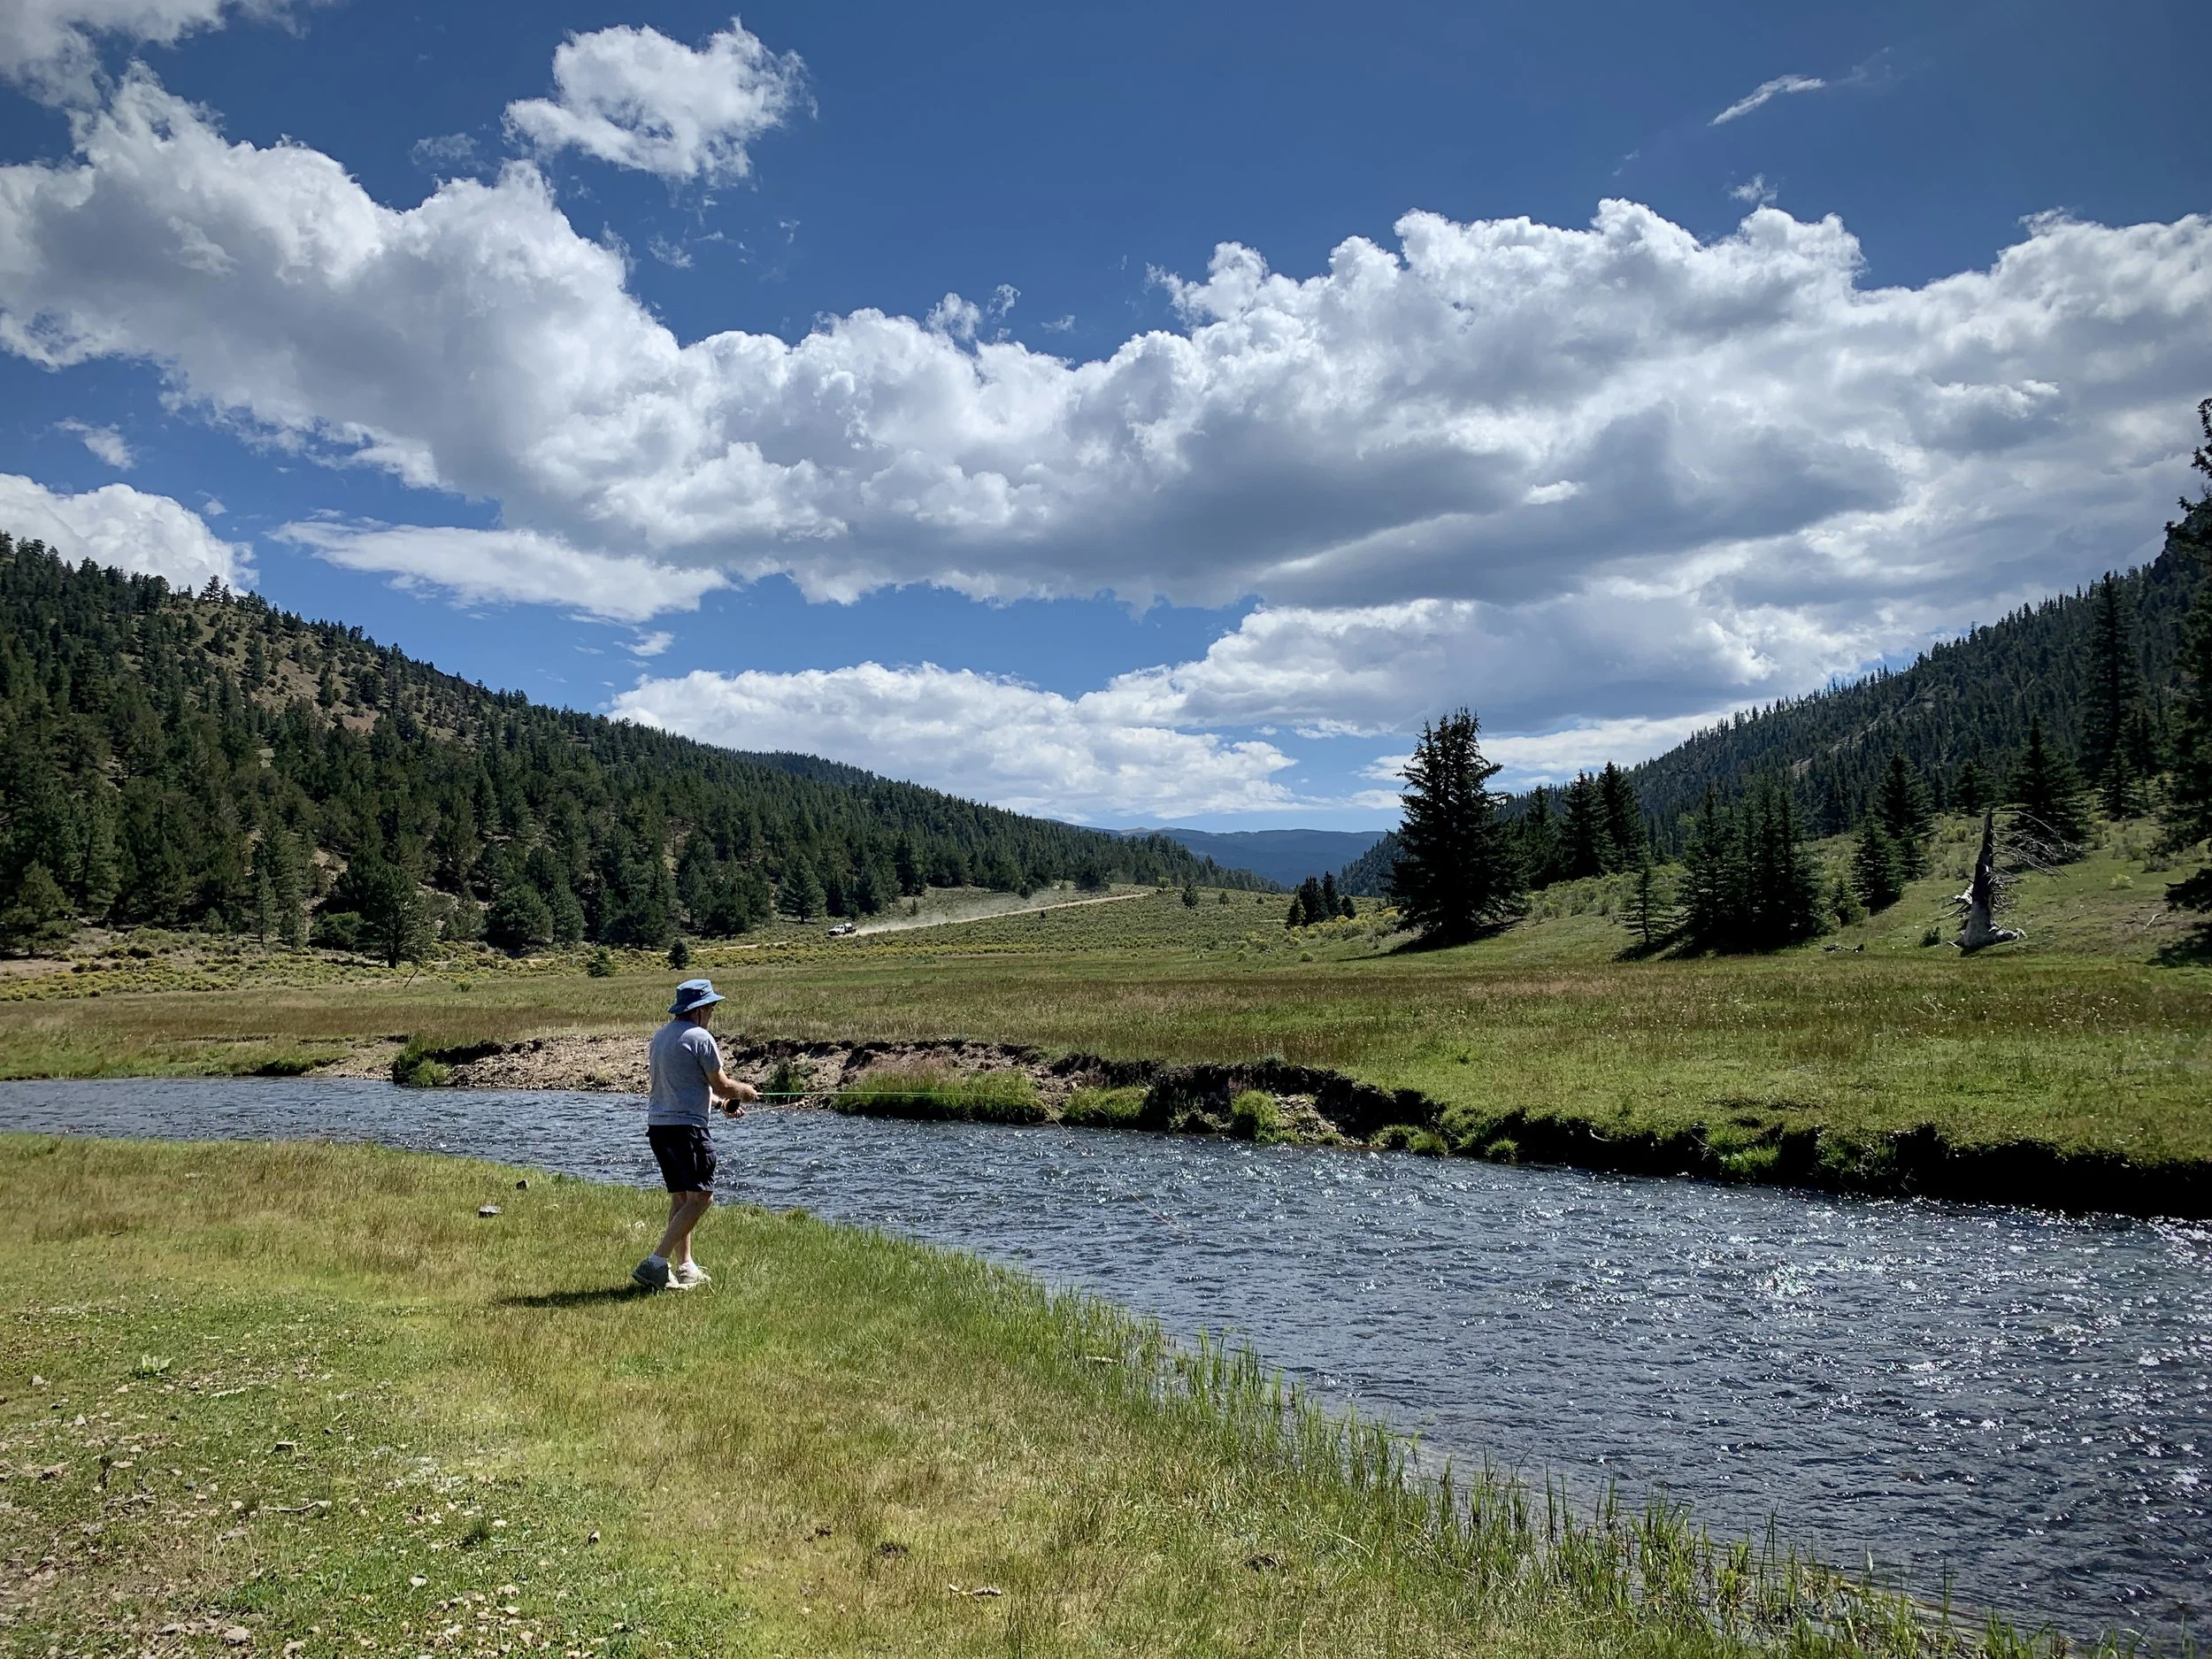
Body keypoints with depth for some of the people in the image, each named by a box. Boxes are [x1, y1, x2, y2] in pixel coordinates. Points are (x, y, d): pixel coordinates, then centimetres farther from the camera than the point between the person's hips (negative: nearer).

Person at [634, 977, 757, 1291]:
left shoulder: (660, 1036, 17)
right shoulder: (700, 1037, -10)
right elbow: (721, 1085, -6)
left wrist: (721, 1102, 28)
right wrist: (746, 1091, 14)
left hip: (657, 1124, 9)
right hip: (685, 1125, -9)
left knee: (680, 1197, 15)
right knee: (701, 1198, -6)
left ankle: (685, 1268, 17)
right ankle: (656, 1263, -13)